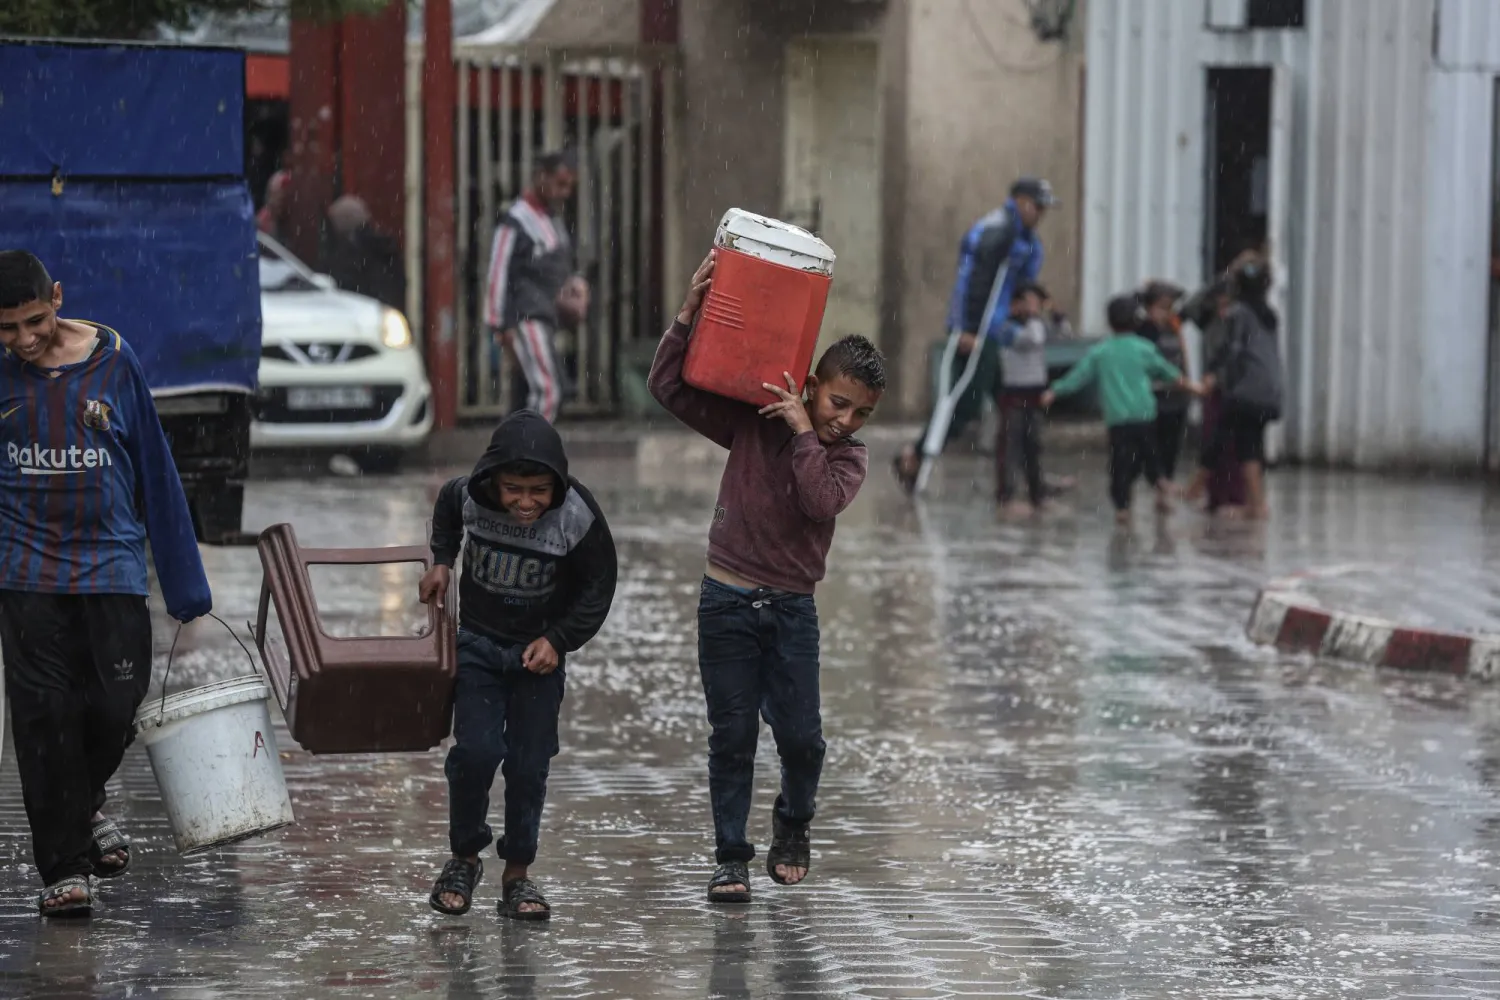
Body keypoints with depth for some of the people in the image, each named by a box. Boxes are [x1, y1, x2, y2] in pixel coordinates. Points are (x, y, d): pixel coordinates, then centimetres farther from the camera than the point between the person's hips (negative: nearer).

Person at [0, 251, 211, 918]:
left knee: (117, 706, -2)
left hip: (112, 565, 0)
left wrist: (185, 587, 4)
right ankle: (63, 867, 6)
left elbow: (156, 474, 4)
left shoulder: (113, 362, -1)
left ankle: (84, 804, 30)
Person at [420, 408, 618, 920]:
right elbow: (447, 510, 9)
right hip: (477, 643, 0)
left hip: (539, 650, 0)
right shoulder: (468, 496, -20)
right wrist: (442, 562, 0)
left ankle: (518, 874, 15)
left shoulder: (578, 517, -24)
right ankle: (464, 858, 9)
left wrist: (558, 639, -16)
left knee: (529, 764, 0)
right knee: (476, 751, -12)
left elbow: (597, 588, -7)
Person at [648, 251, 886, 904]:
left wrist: (804, 432, -20)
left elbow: (822, 501, -22)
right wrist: (690, 314, -15)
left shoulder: (849, 458, 0)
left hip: (792, 608, 1)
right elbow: (670, 388, -6)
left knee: (801, 735, 0)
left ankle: (793, 824, 30)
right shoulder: (753, 425, -1)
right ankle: (731, 857, 11)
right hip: (728, 602, -1)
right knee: (732, 735, 2)